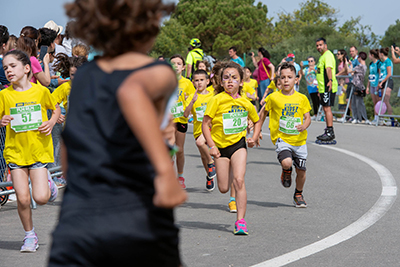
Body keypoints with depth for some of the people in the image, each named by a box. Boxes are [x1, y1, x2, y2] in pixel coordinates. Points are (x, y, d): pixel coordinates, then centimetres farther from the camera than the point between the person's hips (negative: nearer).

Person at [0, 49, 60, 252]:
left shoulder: (41, 91, -2)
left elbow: (56, 108, 14)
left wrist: (52, 122, -5)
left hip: (39, 150, -1)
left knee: (40, 198, -11)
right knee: (22, 198, -4)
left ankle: (48, 183, 24)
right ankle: (30, 235, 16)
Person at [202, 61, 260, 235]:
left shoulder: (245, 103, 2)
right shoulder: (217, 100, -8)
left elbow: (256, 121, 21)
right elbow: (205, 124, -6)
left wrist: (253, 137, 5)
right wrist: (211, 146, -13)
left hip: (239, 144, 1)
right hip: (221, 145, 0)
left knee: (239, 181, -17)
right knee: (223, 189, 2)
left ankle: (241, 222, -15)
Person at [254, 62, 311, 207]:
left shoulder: (302, 98, 1)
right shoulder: (274, 98, -4)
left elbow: (308, 117, 5)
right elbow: (263, 112, 12)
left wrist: (304, 126, -18)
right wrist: (257, 131, 15)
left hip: (299, 140, 3)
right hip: (281, 138, -3)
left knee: (301, 171, 7)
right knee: (287, 162, -29)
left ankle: (298, 195, 34)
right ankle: (286, 172, 9)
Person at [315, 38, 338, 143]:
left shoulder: (328, 55, -12)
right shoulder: (322, 56, 22)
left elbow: (328, 68, -29)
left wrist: (330, 80, -43)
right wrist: (320, 87, 32)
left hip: (328, 87, -11)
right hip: (323, 87, 11)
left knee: (327, 108, -11)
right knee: (325, 108, 13)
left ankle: (330, 133, -12)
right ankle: (328, 132, 18)